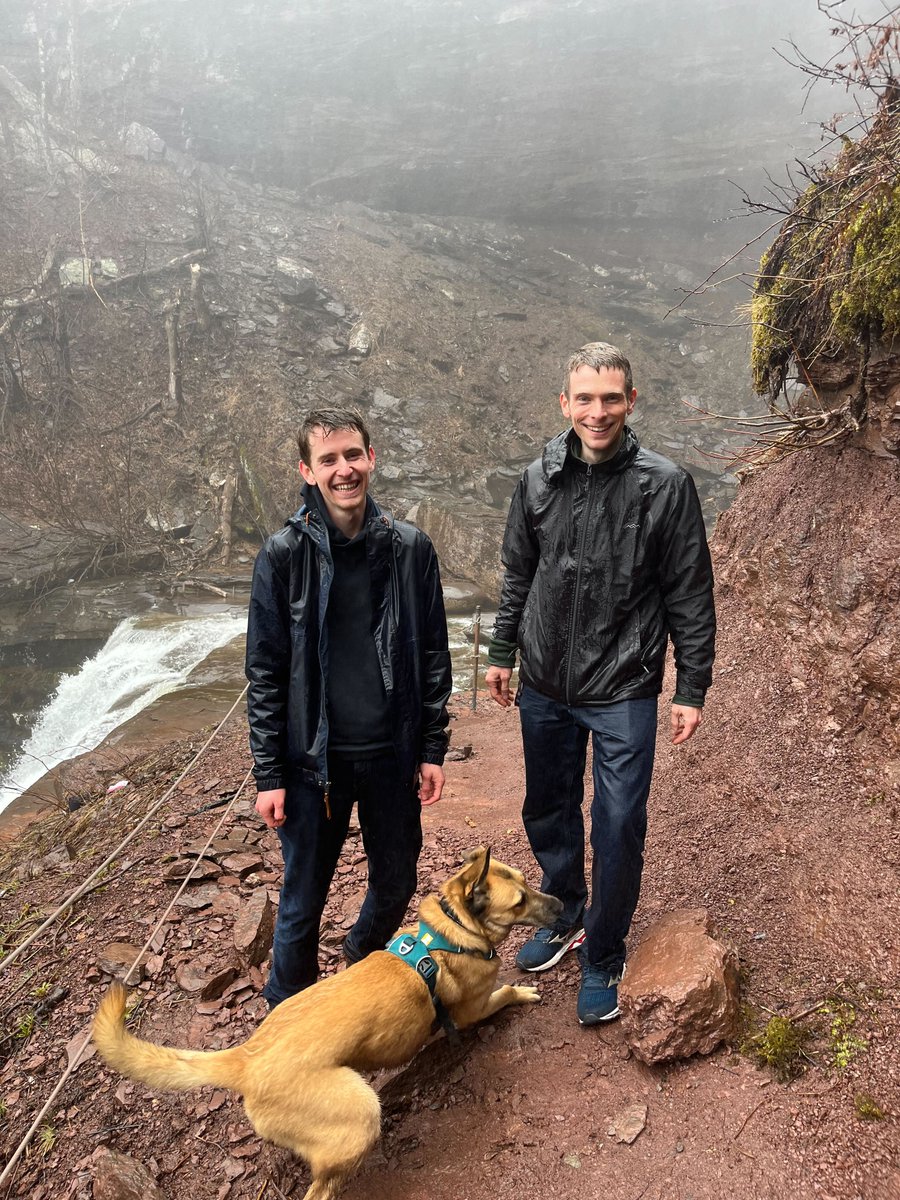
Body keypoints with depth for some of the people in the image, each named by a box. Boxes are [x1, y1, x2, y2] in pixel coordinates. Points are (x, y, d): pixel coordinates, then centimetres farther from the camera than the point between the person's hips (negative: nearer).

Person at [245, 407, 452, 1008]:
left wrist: (433, 749, 2)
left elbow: (432, 654, 2)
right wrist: (268, 774, -6)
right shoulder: (284, 556, -8)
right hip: (313, 761, -2)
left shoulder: (411, 548, -3)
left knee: (396, 884, 19)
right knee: (303, 903, 12)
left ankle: (363, 965, 51)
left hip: (393, 755, 2)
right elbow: (265, 672, -5)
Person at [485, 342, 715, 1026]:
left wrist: (693, 689, -5)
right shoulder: (538, 481, 1)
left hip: (624, 693, -4)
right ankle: (567, 916, 43)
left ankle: (603, 957, 26)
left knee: (619, 828, 3)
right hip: (545, 686, 4)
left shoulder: (666, 486, -9)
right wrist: (503, 653, 14)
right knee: (548, 812, 18)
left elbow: (690, 597, -5)